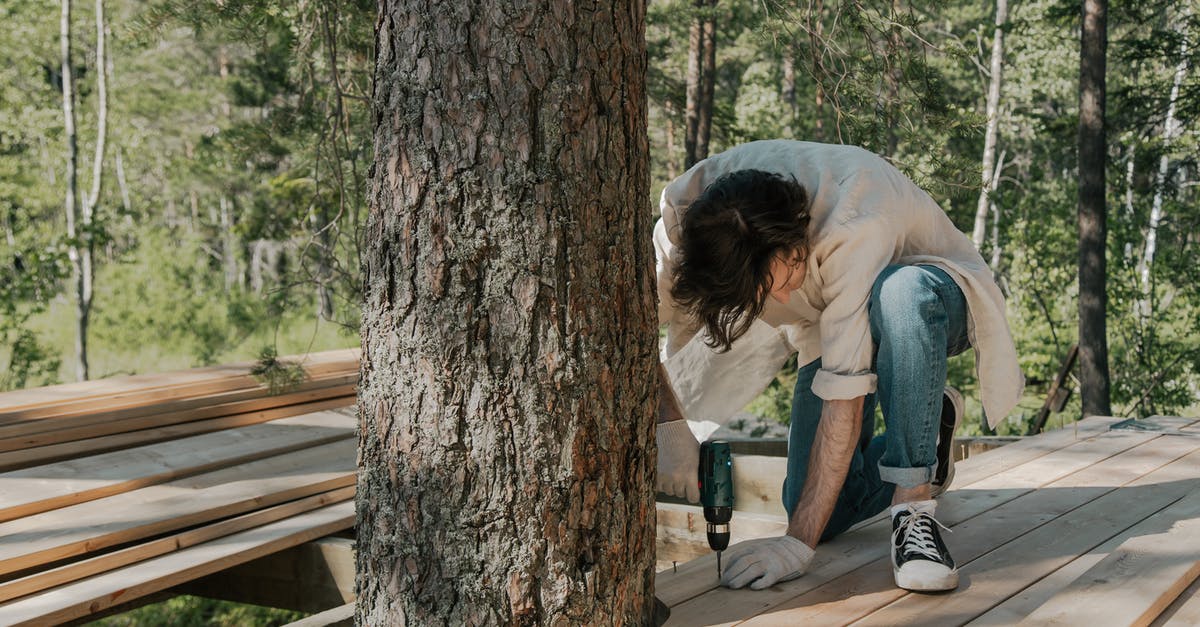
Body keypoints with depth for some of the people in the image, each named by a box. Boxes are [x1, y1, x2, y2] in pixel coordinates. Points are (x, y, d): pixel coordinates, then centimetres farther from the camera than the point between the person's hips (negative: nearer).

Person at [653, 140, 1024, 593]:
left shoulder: (853, 229, -41)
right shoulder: (687, 208, -28)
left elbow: (844, 397, -40)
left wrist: (799, 543, -40)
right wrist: (669, 426, -34)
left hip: (932, 297, -5)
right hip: (831, 324, 5)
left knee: (900, 294, -42)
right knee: (826, 510, -9)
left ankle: (914, 511, -30)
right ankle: (928, 424, 20)